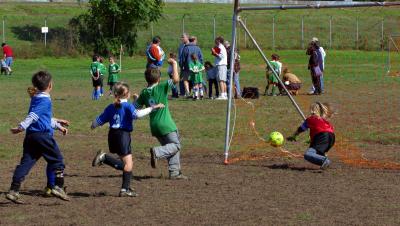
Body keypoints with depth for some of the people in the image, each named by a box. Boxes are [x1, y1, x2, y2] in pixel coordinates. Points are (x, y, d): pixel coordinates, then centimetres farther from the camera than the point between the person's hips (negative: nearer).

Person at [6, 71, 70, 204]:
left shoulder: (35, 98, 20)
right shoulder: (45, 100, -9)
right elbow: (34, 115, -22)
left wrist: (57, 125, 42)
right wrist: (22, 127, -30)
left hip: (30, 136, 8)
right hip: (43, 135, -8)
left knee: (26, 162, 4)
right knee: (57, 160, 6)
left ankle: (13, 191, -2)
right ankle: (58, 187, 3)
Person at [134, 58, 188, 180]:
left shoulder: (144, 93, 5)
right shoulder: (161, 87, -12)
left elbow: (135, 107, 11)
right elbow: (175, 79, -22)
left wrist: (136, 98, 31)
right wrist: (174, 64, -11)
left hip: (154, 126, 7)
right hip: (166, 125, -7)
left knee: (170, 147, 16)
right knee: (176, 145, 0)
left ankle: (174, 172, 12)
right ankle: (157, 152, -22)